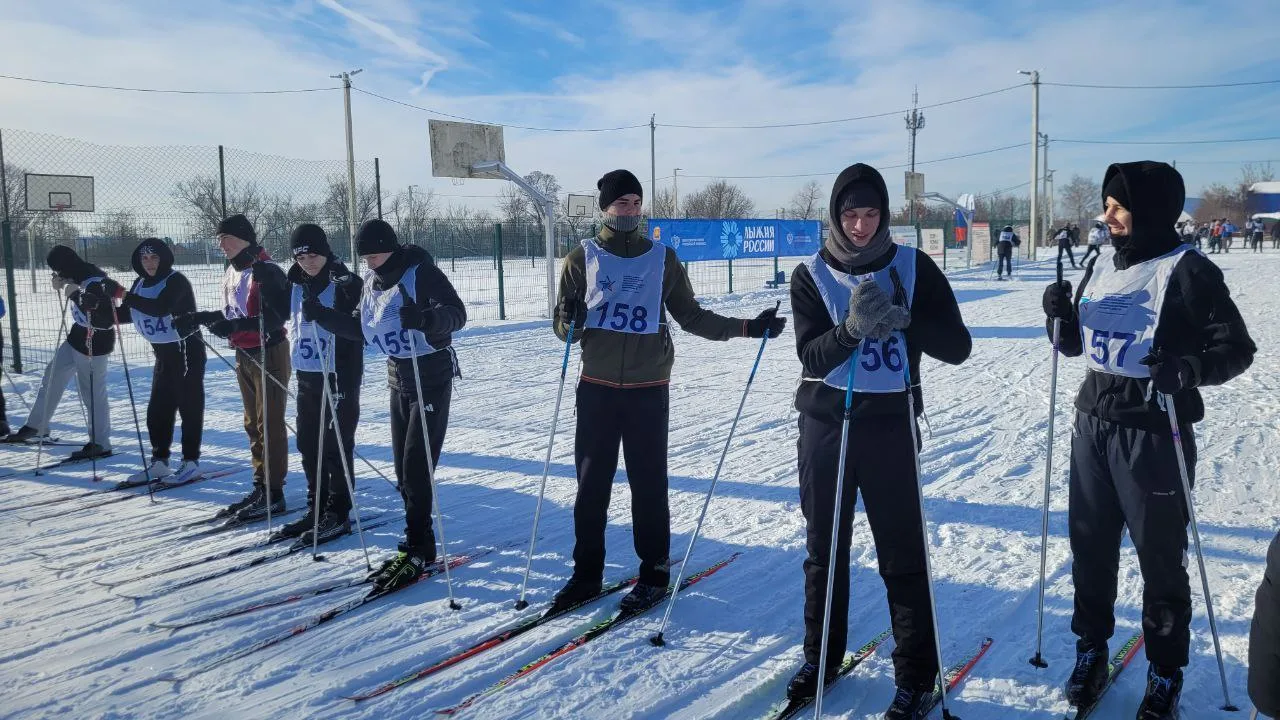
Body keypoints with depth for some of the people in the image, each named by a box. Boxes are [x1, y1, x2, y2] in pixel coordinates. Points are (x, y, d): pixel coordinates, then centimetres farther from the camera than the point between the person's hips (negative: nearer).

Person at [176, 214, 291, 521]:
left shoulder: (266, 271, -16)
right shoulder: (232, 272, 11)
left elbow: (277, 316, -24)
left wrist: (236, 325, -33)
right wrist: (197, 319, 12)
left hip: (269, 353, -9)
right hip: (244, 355, 9)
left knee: (269, 424, -5)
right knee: (253, 424, 13)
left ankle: (274, 494, 1)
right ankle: (260, 487, 22)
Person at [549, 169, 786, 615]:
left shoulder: (663, 259, 5)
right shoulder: (582, 258, 3)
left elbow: (691, 316, 11)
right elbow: (564, 329, 5)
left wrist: (747, 327, 3)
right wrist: (570, 320, -19)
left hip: (649, 390, 0)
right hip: (597, 388, 1)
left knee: (649, 485, 4)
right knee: (591, 485, 5)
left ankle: (654, 573, 18)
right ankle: (587, 574, 19)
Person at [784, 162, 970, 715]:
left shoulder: (915, 268, -1)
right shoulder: (811, 275, 0)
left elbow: (957, 348, -7)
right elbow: (812, 357, -11)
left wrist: (905, 318, -23)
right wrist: (852, 328, -30)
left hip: (891, 424, -1)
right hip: (825, 423, 2)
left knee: (902, 553, 2)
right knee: (824, 547, 13)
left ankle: (916, 674, 16)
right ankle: (821, 656, 30)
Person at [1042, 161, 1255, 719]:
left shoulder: (1187, 271, -9)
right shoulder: (1104, 271, 11)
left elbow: (1236, 347, -10)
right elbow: (1077, 344, 17)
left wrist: (1190, 369, -29)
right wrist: (1061, 316, -3)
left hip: (1153, 432, -6)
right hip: (1093, 423, 6)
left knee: (1160, 555, 6)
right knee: (1090, 545, 13)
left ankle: (1166, 672, 23)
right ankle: (1091, 650, 30)